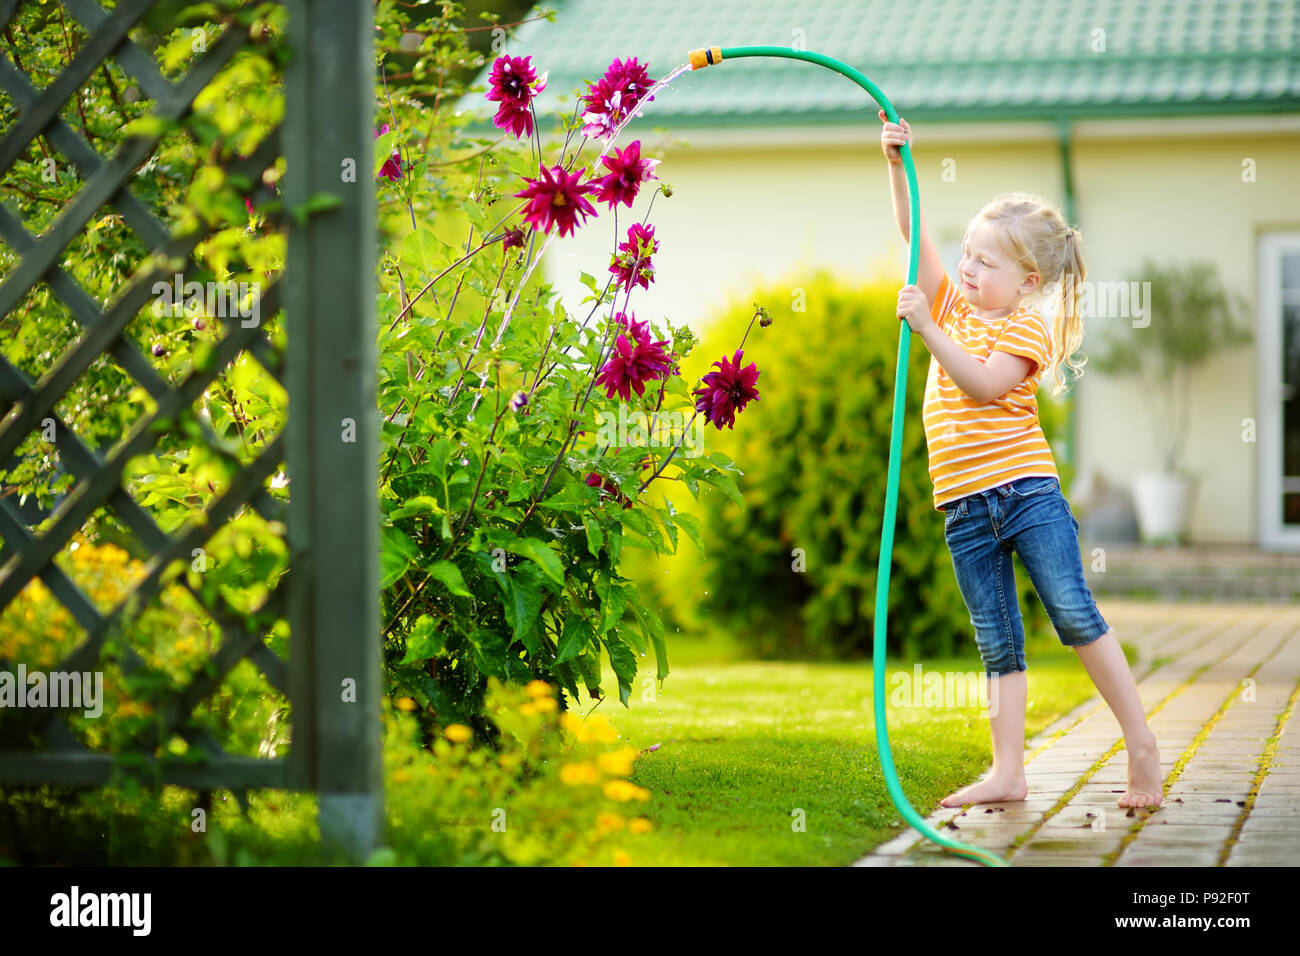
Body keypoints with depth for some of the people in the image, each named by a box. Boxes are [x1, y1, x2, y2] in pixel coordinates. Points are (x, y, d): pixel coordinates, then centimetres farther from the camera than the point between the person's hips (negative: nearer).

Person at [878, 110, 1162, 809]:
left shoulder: (1028, 327, -3)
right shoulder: (953, 306, 15)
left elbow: (982, 384, -18)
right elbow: (915, 234, 13)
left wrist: (928, 328, -20)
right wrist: (896, 164, 4)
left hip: (1026, 490, -6)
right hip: (965, 509, 6)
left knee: (1076, 617, -7)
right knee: (998, 646, 6)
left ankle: (1141, 743, 0)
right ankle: (1007, 773, 5)